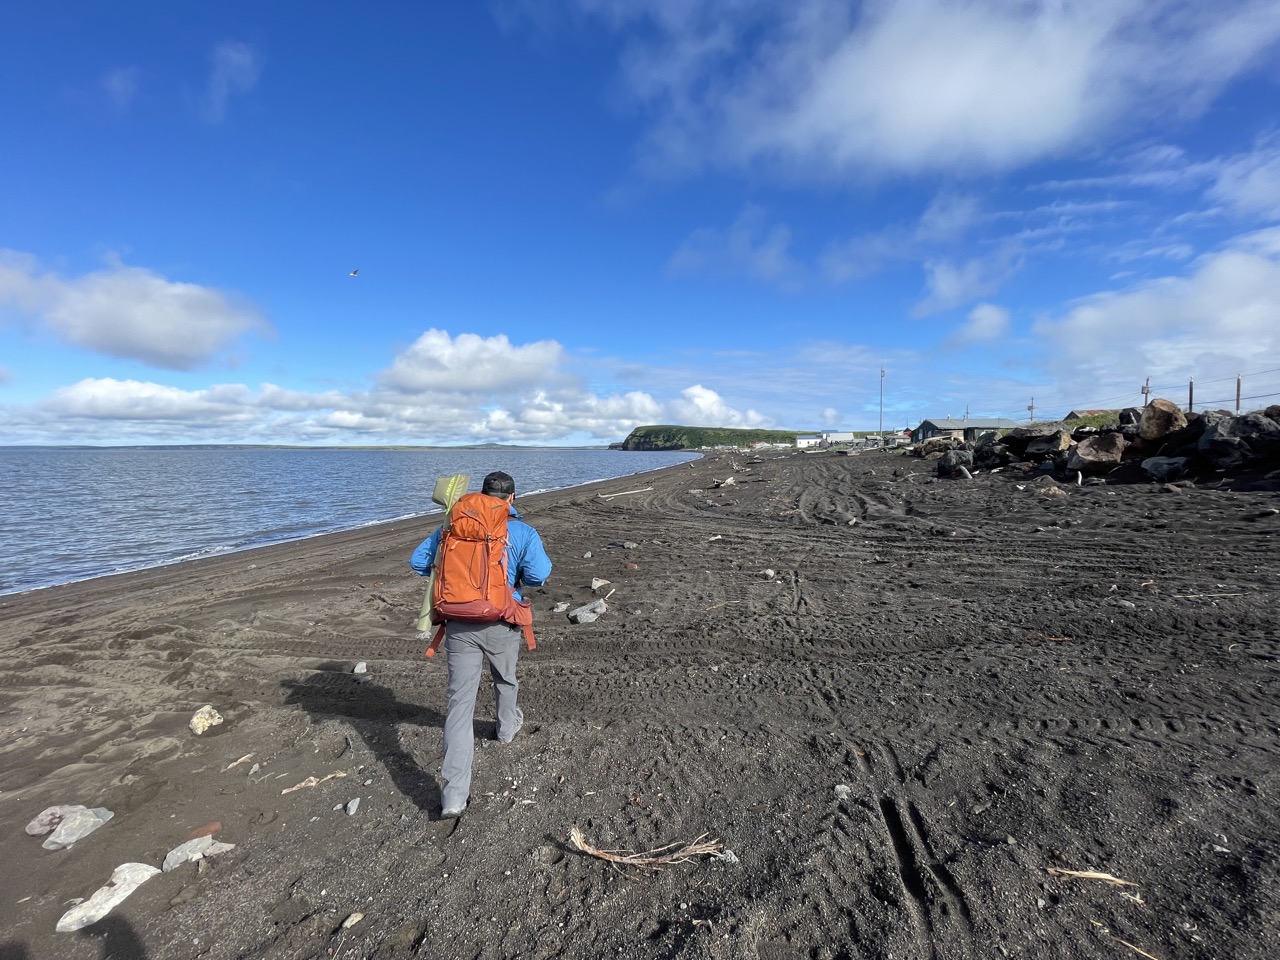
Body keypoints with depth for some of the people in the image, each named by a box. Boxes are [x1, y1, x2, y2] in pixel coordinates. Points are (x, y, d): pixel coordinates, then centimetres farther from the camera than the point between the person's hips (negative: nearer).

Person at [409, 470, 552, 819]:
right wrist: (517, 577, 7)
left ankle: (454, 795, -2)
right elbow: (539, 574, -15)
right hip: (501, 624, -1)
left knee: (460, 702, 1)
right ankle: (508, 728, 55)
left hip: (460, 625, 1)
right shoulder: (523, 532, -3)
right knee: (505, 681, 28)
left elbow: (418, 561, 7)